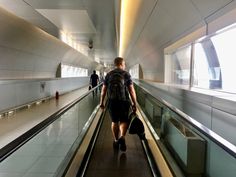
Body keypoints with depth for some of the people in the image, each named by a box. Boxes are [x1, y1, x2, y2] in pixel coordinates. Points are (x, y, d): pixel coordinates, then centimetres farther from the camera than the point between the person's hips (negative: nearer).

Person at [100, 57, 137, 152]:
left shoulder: (109, 74, 7)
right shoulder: (126, 74, 0)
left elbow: (103, 90, 6)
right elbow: (131, 90, -5)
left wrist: (101, 102, 14)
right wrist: (134, 104, 0)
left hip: (112, 101, 2)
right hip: (123, 101, -2)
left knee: (114, 121, 16)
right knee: (124, 121, 10)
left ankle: (116, 141, 23)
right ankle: (122, 137, -15)